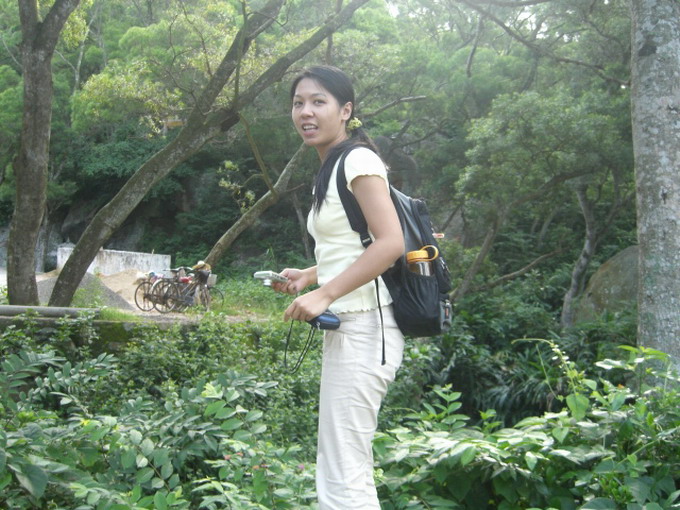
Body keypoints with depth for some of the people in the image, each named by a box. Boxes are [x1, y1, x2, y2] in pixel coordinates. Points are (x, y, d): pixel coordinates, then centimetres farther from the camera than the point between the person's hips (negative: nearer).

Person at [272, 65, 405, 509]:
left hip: (363, 328, -10)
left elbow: (391, 243, -20)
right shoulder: (331, 168, 19)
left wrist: (324, 294, -21)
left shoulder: (357, 159, -9)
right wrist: (310, 276, 14)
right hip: (346, 329, 10)